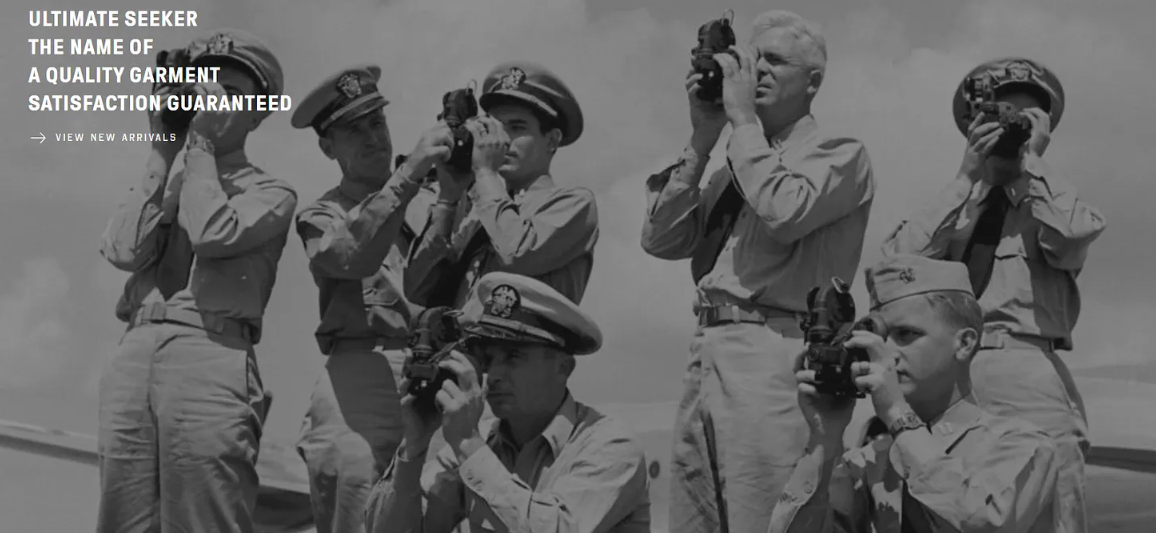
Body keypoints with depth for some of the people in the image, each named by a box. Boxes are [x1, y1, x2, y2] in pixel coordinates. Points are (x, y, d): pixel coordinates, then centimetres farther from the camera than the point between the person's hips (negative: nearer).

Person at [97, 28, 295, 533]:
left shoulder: (270, 193, 13)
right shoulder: (161, 188, 25)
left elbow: (213, 234, -8)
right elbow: (124, 250, 4)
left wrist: (200, 143, 4)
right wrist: (162, 153, 10)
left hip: (212, 356, -4)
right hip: (132, 355, 4)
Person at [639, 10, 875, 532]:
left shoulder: (840, 154, 6)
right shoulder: (738, 162, 24)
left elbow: (784, 212, -15)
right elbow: (661, 239, 13)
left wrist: (743, 118, -4)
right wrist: (702, 138, 9)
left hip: (773, 351, -7)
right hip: (707, 351, 7)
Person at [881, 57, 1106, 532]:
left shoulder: (1058, 204, 16)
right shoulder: (949, 207, 22)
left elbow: (1072, 237, -9)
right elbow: (898, 261, 1)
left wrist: (1031, 158, 2)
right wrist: (968, 176, 1)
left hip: (1028, 380, -2)